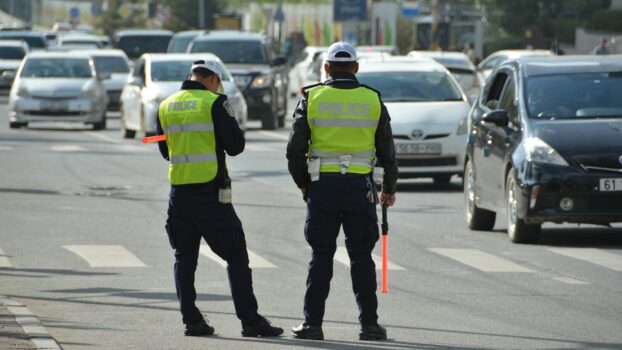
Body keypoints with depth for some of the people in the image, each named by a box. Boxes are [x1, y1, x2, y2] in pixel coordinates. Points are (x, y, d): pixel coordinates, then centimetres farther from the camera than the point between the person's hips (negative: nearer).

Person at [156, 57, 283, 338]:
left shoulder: (166, 107, 9)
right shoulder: (215, 103, -7)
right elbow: (235, 145, -7)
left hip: (179, 191, 5)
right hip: (211, 191, -5)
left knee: (184, 257, 13)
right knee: (235, 256, 0)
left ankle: (191, 320, 7)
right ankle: (250, 320, -3)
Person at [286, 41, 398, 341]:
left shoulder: (312, 99, 0)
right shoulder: (372, 100, 3)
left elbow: (295, 149, -1)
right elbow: (387, 151, 6)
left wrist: (302, 183, 14)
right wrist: (389, 188, 19)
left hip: (322, 186, 0)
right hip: (360, 187, 0)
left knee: (321, 256, 5)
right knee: (361, 257, 7)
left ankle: (312, 323, 4)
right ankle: (369, 324, 5)